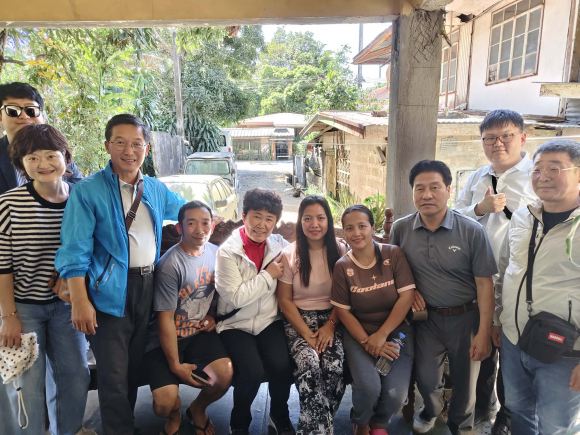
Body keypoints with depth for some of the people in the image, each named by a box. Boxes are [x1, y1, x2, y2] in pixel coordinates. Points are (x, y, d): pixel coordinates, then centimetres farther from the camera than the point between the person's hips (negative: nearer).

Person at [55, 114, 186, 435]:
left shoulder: (156, 189, 7)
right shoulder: (88, 190, -8)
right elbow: (74, 251, -11)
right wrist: (79, 300, -16)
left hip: (147, 285, 5)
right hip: (109, 289, -5)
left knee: (134, 365, 19)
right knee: (113, 373, 1)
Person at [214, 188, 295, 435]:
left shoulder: (279, 245, 0)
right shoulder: (228, 252, -11)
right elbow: (235, 297, -17)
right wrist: (268, 275, -14)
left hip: (270, 321, 3)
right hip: (236, 324, -2)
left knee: (282, 367, -21)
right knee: (252, 372, -24)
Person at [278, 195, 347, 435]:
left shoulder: (340, 250, 2)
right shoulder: (289, 254, -2)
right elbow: (285, 300, -2)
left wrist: (330, 325, -11)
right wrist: (307, 334, -12)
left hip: (331, 318, 1)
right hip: (298, 319, -1)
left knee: (335, 367, -26)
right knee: (309, 364, -30)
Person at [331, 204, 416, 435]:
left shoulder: (394, 254, -7)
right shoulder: (342, 266, -6)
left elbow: (407, 296, -11)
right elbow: (343, 311, -4)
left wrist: (382, 335, -15)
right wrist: (367, 342, -14)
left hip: (396, 331, 1)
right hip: (359, 333, 0)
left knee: (395, 394, -16)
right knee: (368, 387, -23)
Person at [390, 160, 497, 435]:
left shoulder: (472, 232, -15)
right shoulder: (401, 229, -8)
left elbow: (484, 283, -12)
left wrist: (484, 332, -12)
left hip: (466, 317, -1)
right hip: (427, 317, 2)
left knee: (465, 382, 16)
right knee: (426, 378, 13)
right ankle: (430, 412, 49)